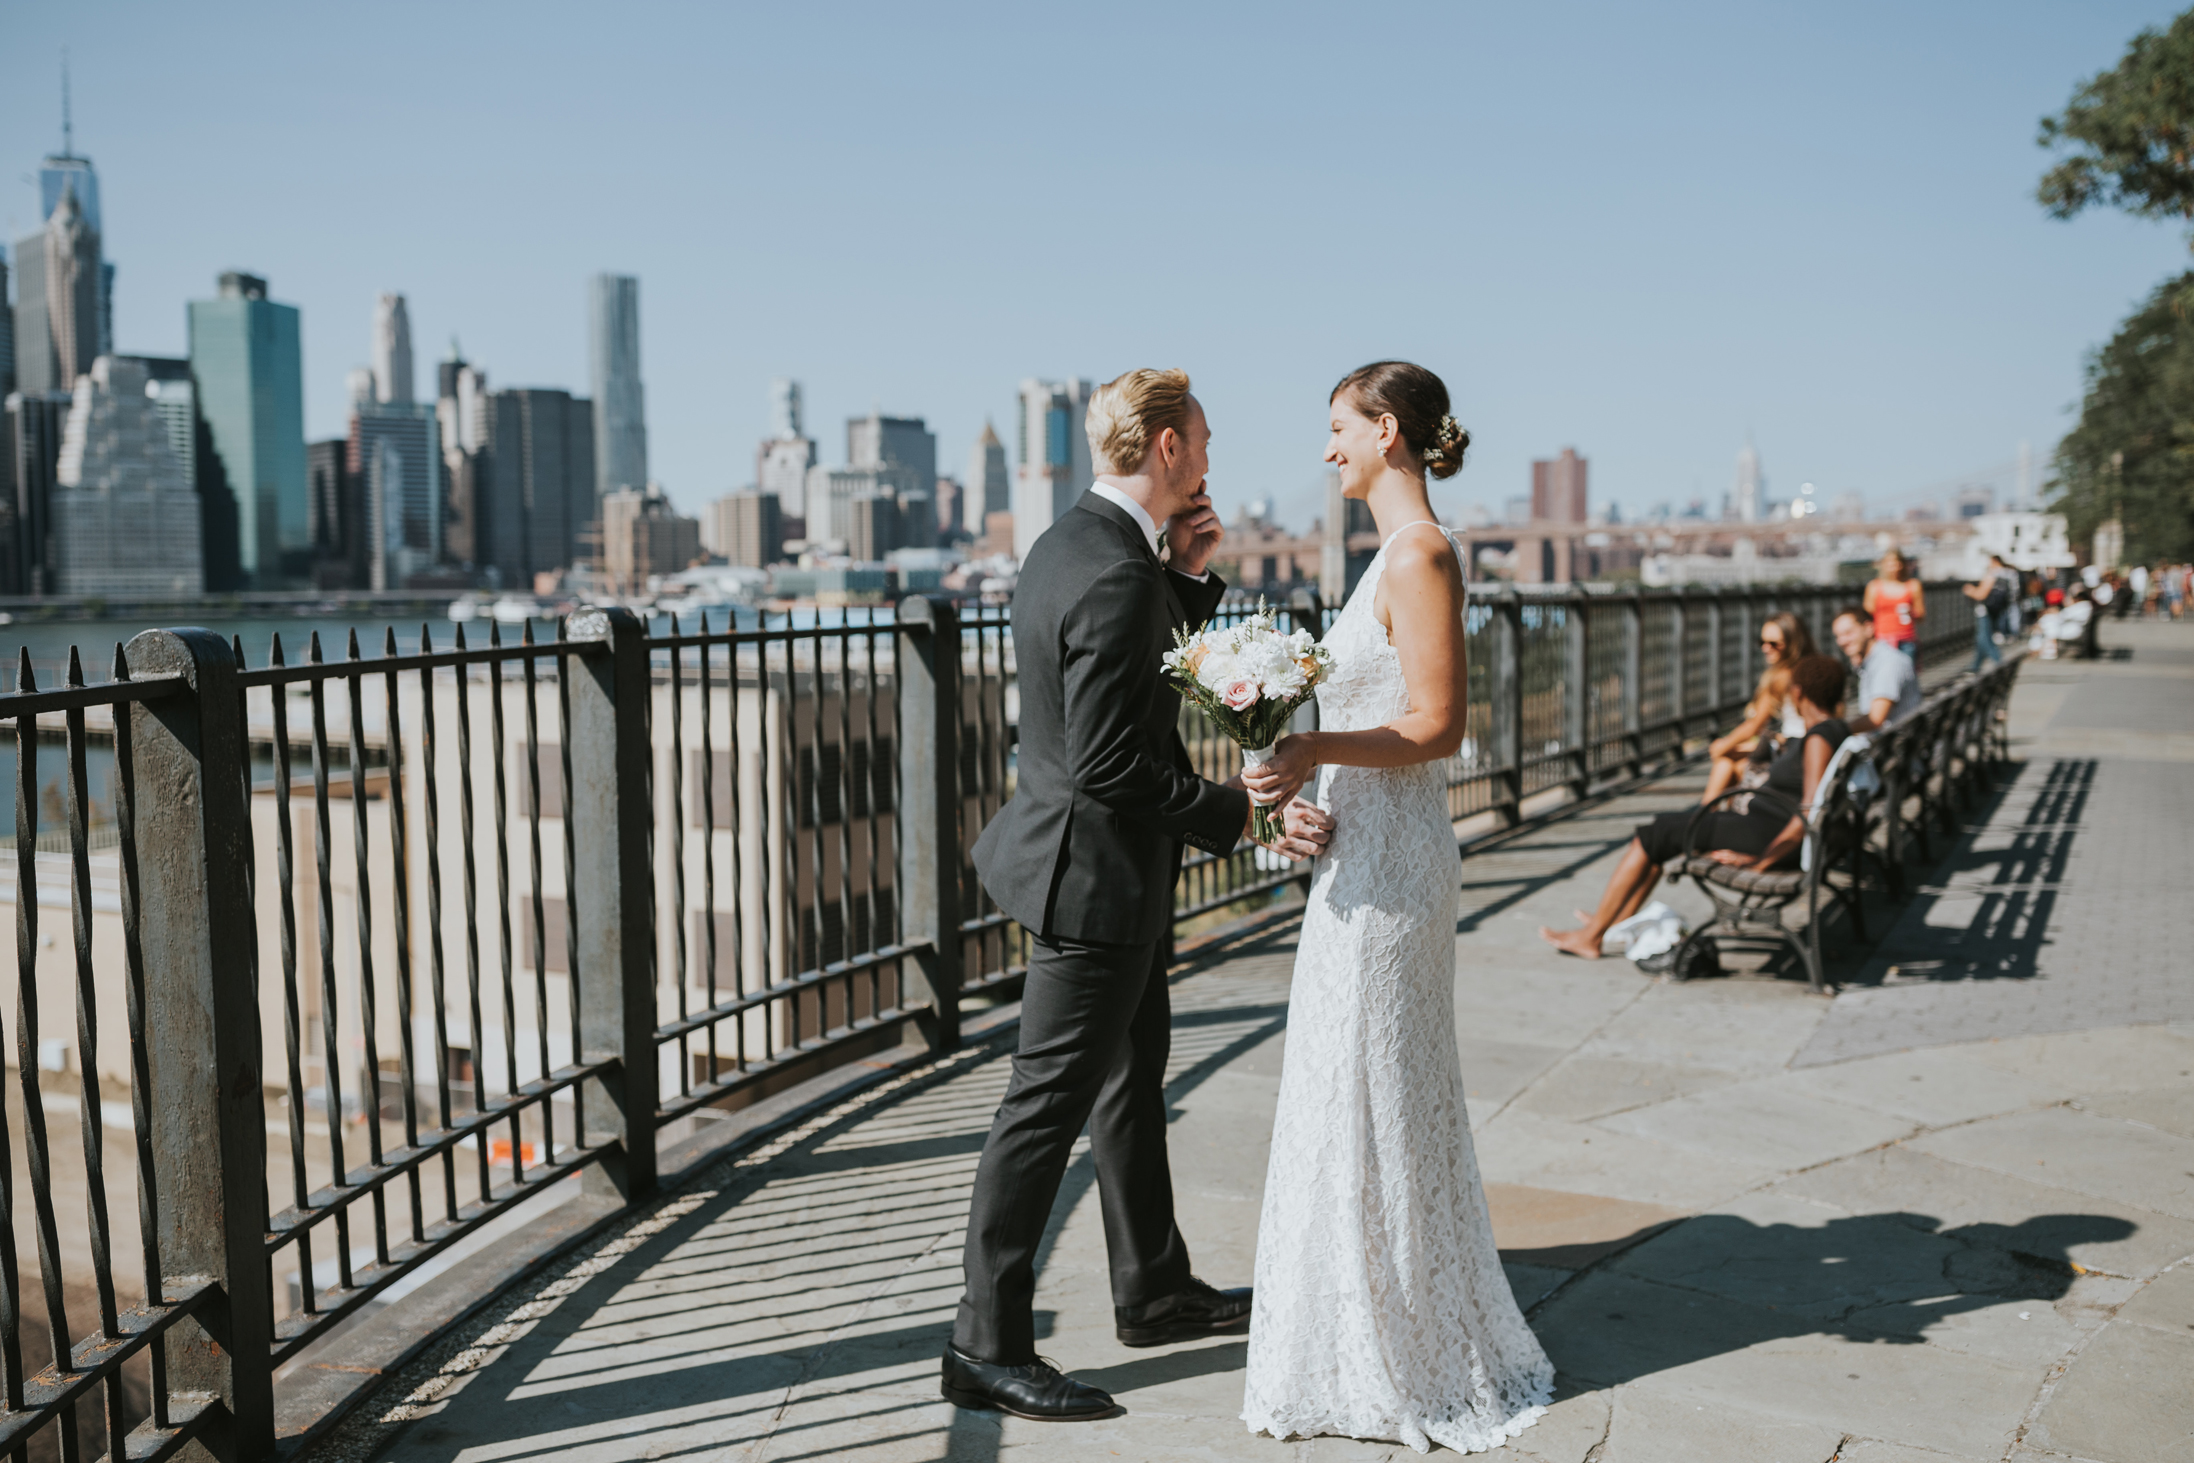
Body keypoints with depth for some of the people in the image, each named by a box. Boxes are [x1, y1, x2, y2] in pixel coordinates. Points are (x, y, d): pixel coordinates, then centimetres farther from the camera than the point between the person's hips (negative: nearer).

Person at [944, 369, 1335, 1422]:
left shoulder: (1075, 541, 7)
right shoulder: (1116, 575, -24)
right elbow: (1108, 766, -28)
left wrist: (1189, 577, 6)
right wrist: (1243, 814, -22)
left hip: (1090, 859, 11)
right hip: (1098, 873, -11)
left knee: (1133, 1079, 20)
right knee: (1047, 1109, -2)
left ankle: (1155, 1291, 36)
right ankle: (987, 1345, 10)